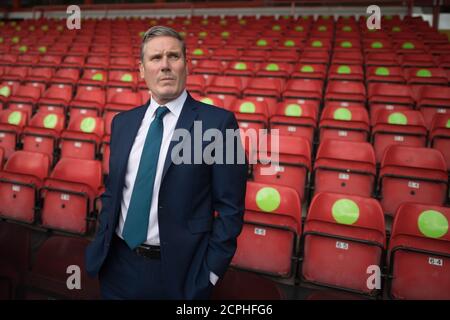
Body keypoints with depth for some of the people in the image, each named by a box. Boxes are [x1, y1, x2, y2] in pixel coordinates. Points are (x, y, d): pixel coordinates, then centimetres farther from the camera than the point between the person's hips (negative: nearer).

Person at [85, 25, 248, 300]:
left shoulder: (218, 122, -12)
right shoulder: (122, 122, 5)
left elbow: (230, 208, -11)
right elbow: (112, 191, 12)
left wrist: (209, 273, -11)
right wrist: (101, 244, 5)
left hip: (178, 271, -4)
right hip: (118, 265, 5)